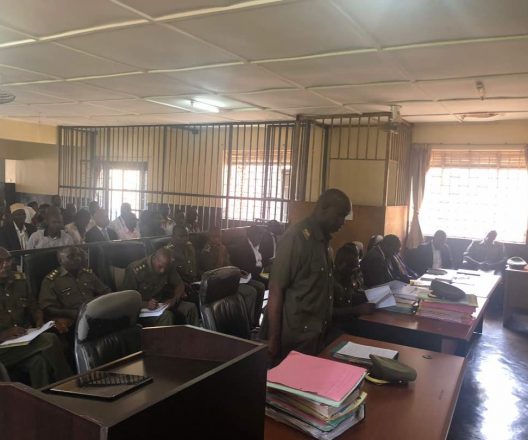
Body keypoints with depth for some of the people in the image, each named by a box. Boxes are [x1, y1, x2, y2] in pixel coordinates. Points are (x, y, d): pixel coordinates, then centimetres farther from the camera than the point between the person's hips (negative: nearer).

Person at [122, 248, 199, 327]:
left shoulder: (169, 267, -4)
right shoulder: (135, 270, -20)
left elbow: (180, 285, 6)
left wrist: (174, 299, -15)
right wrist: (145, 304, -34)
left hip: (162, 303, 6)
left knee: (190, 308, -15)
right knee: (166, 316, -34)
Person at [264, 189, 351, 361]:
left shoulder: (324, 240, 10)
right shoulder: (297, 237, -16)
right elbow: (276, 289, -17)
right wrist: (273, 339, -17)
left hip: (317, 335, 8)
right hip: (295, 337, -8)